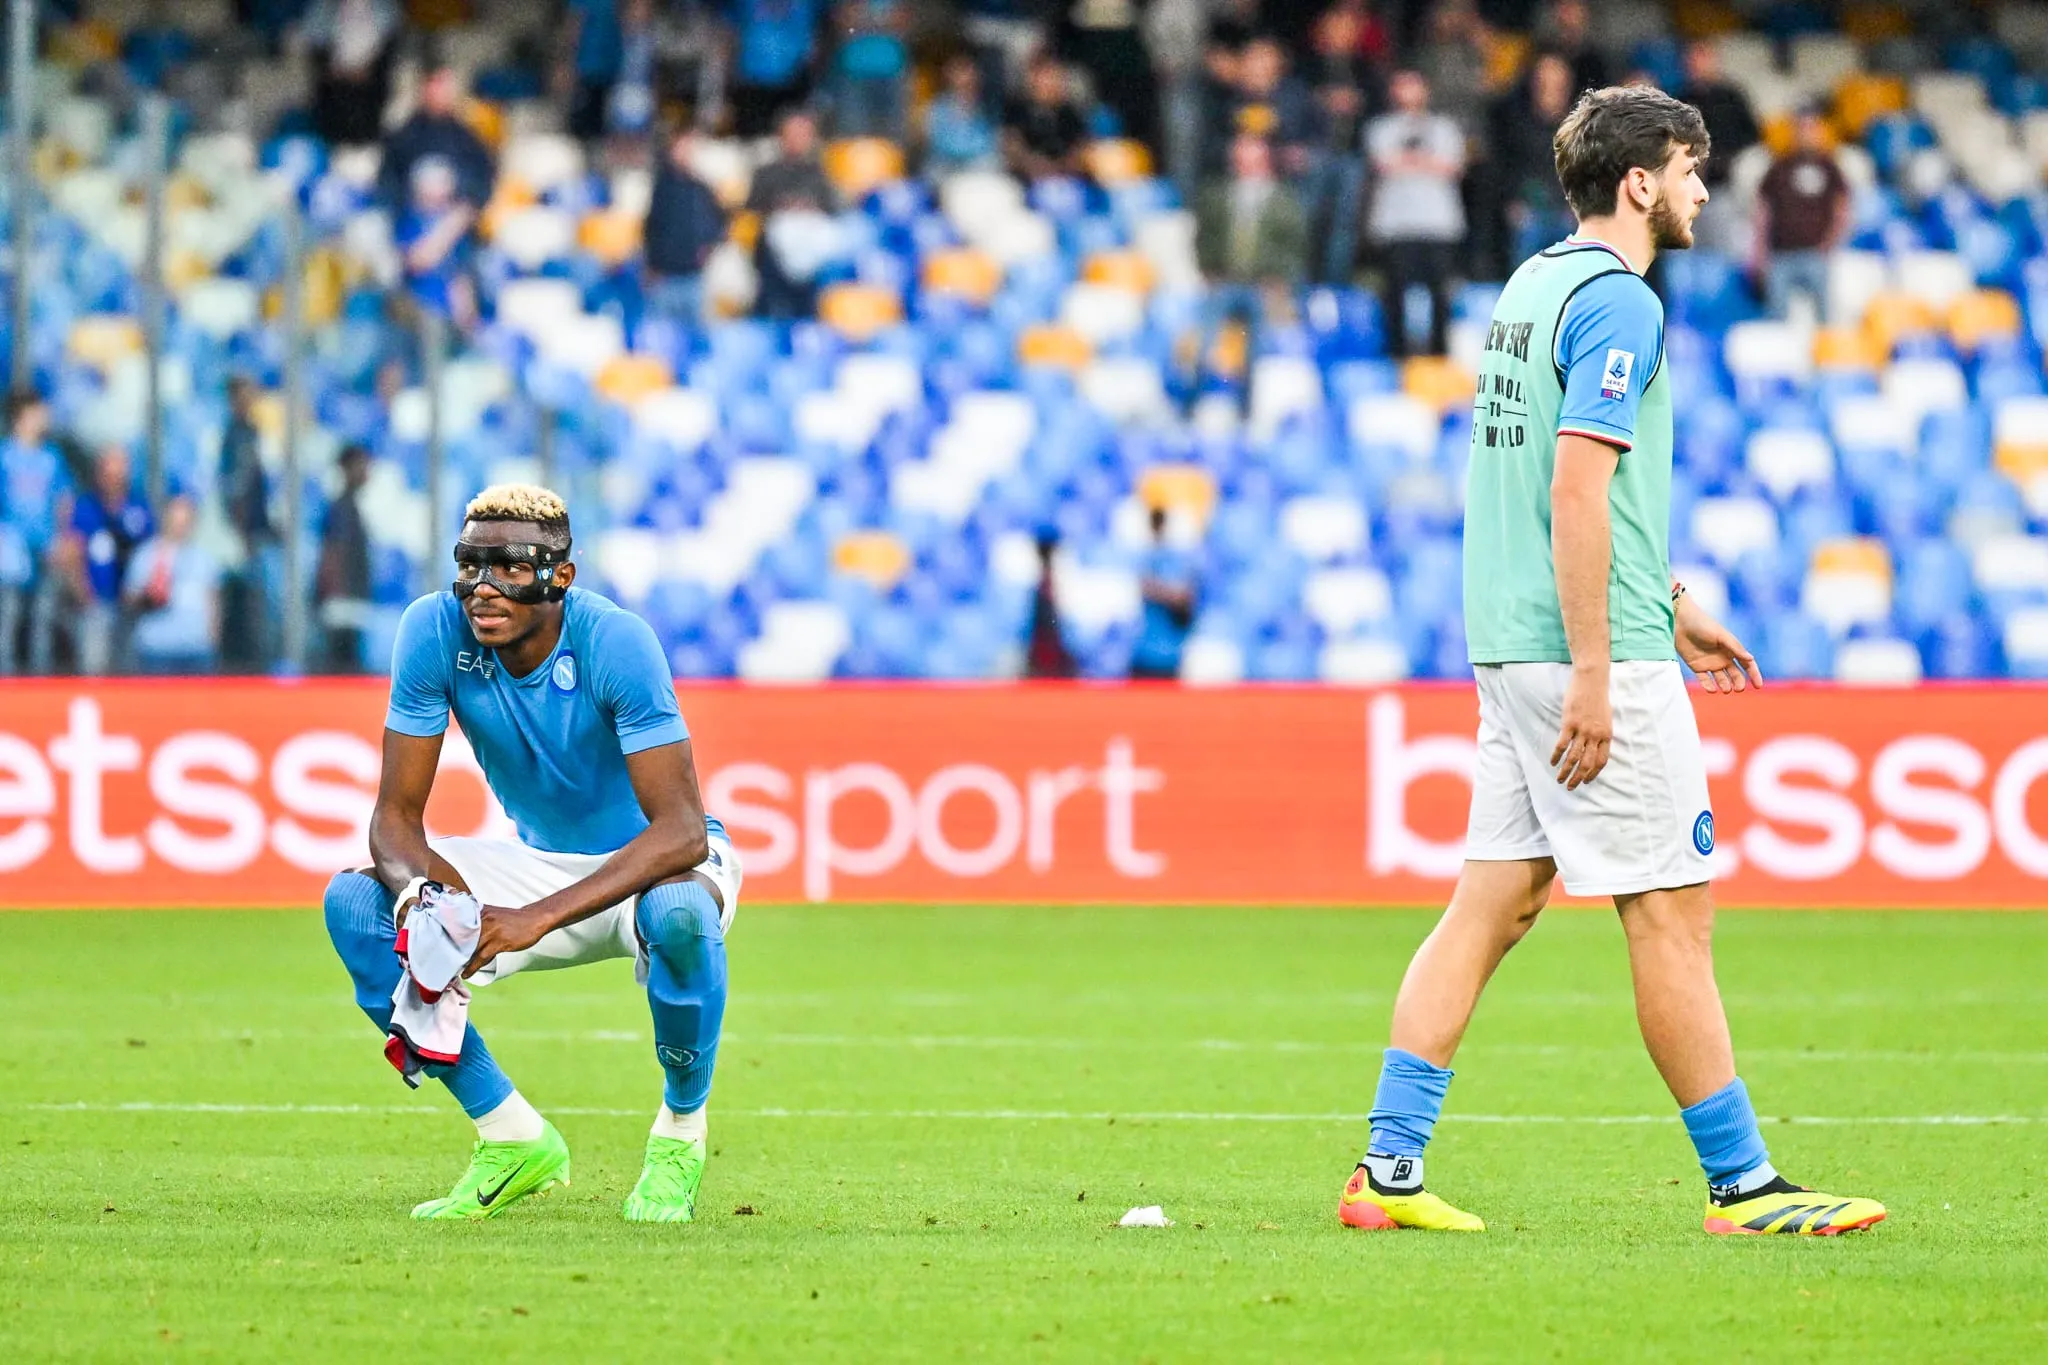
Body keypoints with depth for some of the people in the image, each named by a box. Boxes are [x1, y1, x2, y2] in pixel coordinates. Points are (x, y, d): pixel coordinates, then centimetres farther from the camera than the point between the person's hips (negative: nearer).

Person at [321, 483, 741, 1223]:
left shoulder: (616, 642, -28)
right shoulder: (436, 632, -17)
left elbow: (681, 831, -34)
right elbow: (396, 813, -13)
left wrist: (536, 918, -44)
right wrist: (416, 882, -39)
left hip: (650, 863, -5)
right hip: (540, 861, 5)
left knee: (680, 913, -40)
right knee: (354, 901, -16)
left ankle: (679, 1134, -10)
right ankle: (513, 1138, -6)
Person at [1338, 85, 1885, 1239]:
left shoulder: (1539, 283, 17)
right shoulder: (1617, 301, -13)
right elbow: (1578, 488, -20)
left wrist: (1673, 608, 33)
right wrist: (1592, 671, -22)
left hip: (1511, 648, 10)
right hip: (1594, 647, -10)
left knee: (1497, 901, 9)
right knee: (1673, 911, -4)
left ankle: (1391, 1167, 6)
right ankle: (1741, 1185, 0)